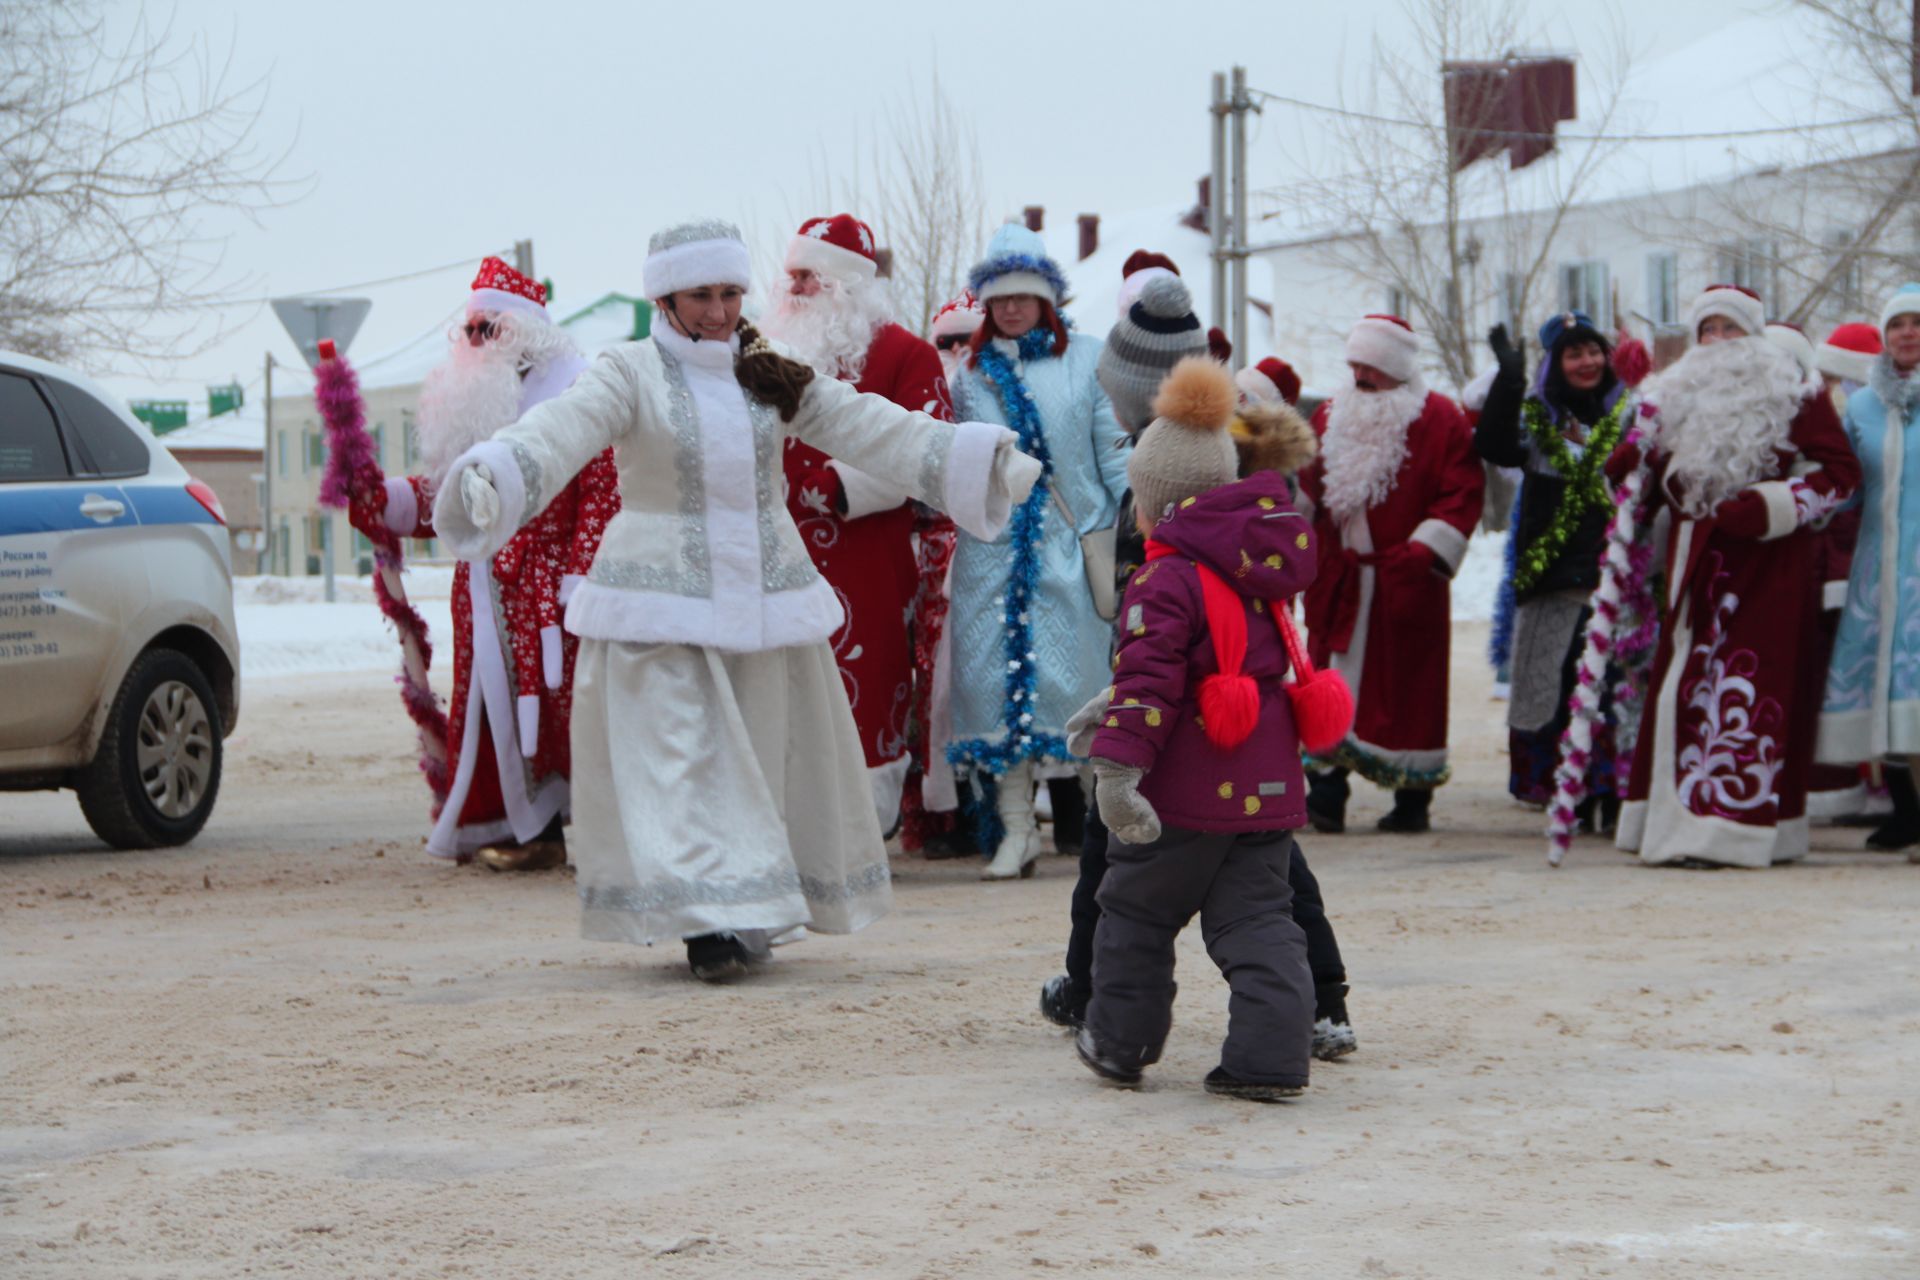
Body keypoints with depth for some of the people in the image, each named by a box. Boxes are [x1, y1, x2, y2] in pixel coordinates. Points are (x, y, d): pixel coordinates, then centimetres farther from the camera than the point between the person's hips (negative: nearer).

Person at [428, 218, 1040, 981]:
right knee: (676, 756, -9)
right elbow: (561, 432, -22)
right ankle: (708, 919, -8)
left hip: (763, 595, 5)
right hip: (660, 599, -5)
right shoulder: (630, 375, -6)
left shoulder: (768, 376, 8)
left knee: (763, 753, 8)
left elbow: (868, 428, 6)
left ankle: (752, 914, 20)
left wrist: (978, 460, -2)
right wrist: (495, 477, -43)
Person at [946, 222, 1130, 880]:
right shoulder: (972, 374, 13)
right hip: (993, 546, 2)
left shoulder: (1087, 359, 7)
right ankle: (1015, 826, 1)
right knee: (997, 671, -4)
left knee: (1077, 673, -4)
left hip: (1071, 540, -2)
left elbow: (1114, 452, 4)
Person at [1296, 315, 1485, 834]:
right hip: (1339, 582, 4)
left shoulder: (1441, 420, -1)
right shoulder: (1331, 418, 13)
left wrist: (1425, 551, -15)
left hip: (1406, 583, -4)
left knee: (1406, 685, 1)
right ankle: (1326, 790, -4)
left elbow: (1461, 496, -6)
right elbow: (1306, 489, 16)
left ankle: (1413, 798, 10)